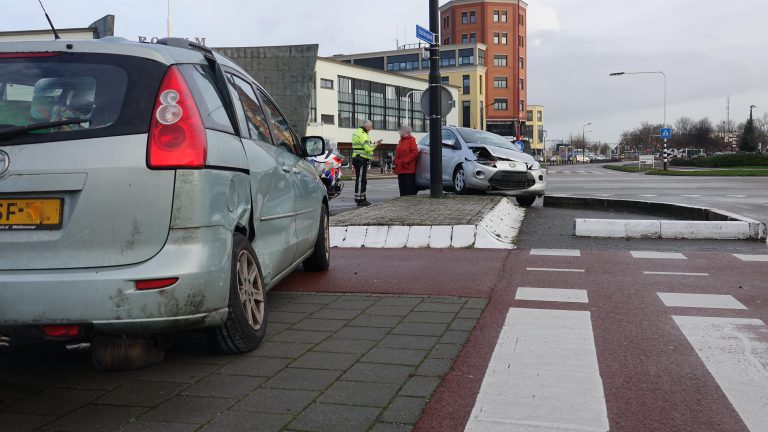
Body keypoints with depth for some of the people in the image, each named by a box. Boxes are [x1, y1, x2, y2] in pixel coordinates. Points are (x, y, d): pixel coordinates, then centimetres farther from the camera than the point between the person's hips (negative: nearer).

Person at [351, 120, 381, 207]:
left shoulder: (358, 133, 19)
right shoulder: (362, 134, -16)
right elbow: (368, 148, -24)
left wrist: (374, 144, 11)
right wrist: (375, 145, -7)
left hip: (359, 159, 11)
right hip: (361, 159, -11)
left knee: (363, 180, 16)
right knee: (360, 180, -8)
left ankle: (362, 198, 24)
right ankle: (359, 200, -7)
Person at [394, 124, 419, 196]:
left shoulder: (411, 140, -4)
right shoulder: (401, 140, 18)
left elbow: (415, 153, -14)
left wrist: (406, 161, -17)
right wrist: (396, 162, 8)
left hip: (409, 169, -8)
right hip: (400, 169, 8)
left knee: (410, 188, -5)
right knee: (402, 188, 9)